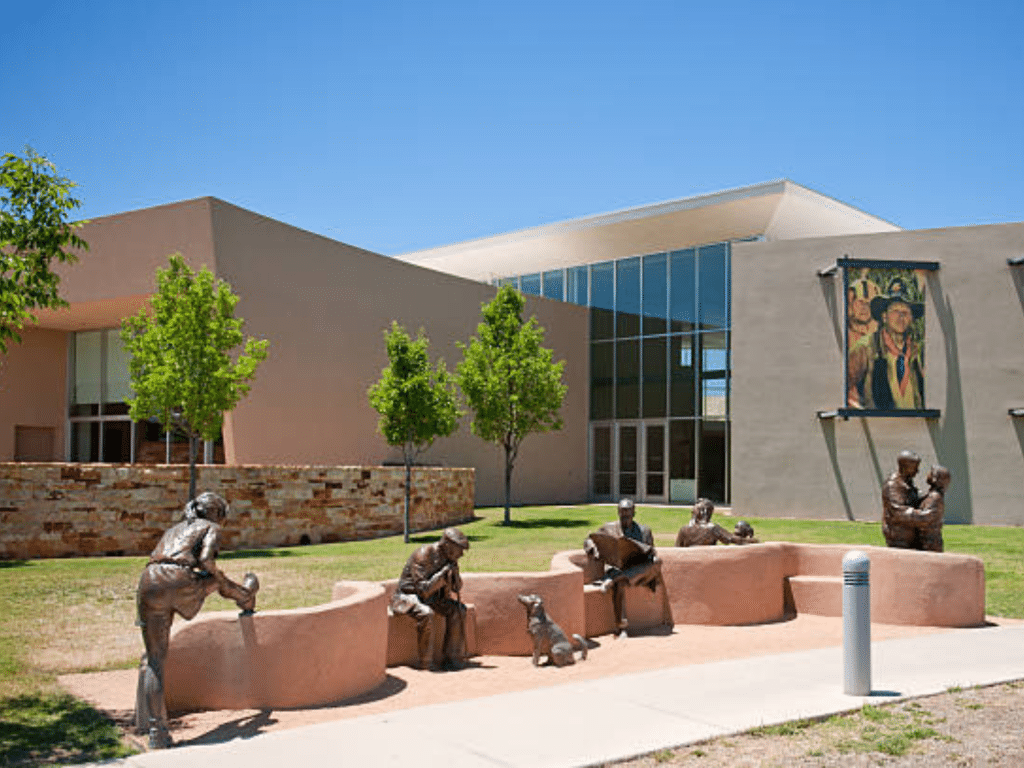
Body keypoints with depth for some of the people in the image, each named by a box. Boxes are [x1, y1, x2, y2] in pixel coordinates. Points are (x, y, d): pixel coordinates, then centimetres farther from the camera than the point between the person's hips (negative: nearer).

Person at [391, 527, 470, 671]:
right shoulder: (423, 556, -26)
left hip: (431, 598, 7)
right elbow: (424, 590, -30)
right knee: (426, 614, -36)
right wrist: (444, 573, -29)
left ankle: (452, 658, -9)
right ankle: (426, 663, -22)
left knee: (457, 610, -14)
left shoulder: (450, 559, -2)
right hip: (408, 595, -7)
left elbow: (457, 586, 10)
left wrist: (453, 592, -13)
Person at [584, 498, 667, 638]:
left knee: (655, 565, -32)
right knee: (619, 585, -37)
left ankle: (613, 580, -37)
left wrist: (654, 557, -5)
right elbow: (589, 541, 15)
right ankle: (620, 626, -41)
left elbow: (651, 553, 20)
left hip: (639, 570, 2)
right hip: (616, 567, -2)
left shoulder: (644, 531, 22)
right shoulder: (608, 529, 18)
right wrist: (595, 552, -7)